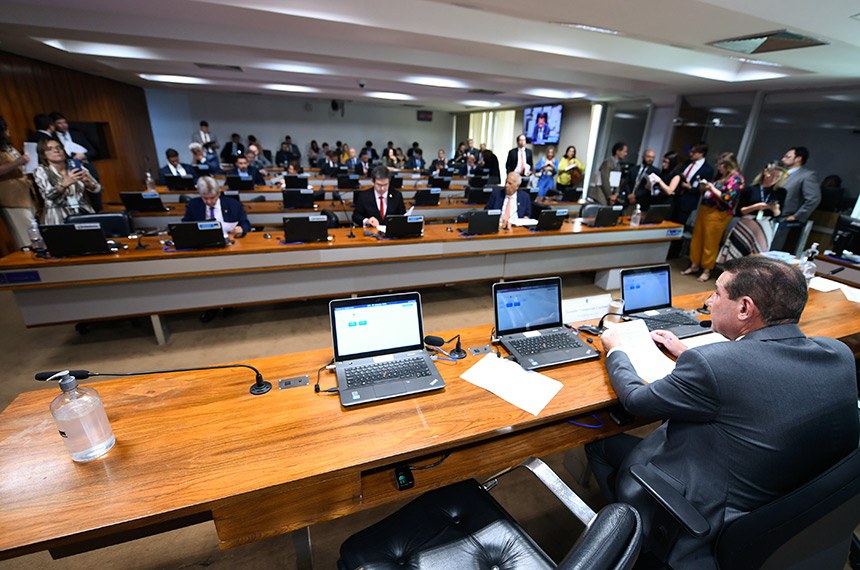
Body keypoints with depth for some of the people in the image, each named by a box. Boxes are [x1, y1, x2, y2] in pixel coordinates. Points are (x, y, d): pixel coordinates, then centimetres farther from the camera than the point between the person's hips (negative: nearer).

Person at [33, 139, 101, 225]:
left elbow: (97, 189, 1)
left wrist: (88, 183, -23)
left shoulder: (76, 166, 11)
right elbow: (48, 195, -14)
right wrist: (65, 184, -34)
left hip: (84, 212, 2)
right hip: (59, 215, -2)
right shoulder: (41, 171, 3)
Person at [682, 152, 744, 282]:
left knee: (710, 243, 0)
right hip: (704, 210, 8)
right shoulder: (721, 176, 15)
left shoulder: (736, 179, -9)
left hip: (717, 215, -8)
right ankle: (694, 265, 22)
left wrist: (712, 188, -15)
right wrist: (704, 188, 1)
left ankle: (707, 270, 12)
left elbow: (728, 198, -18)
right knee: (697, 239, 11)